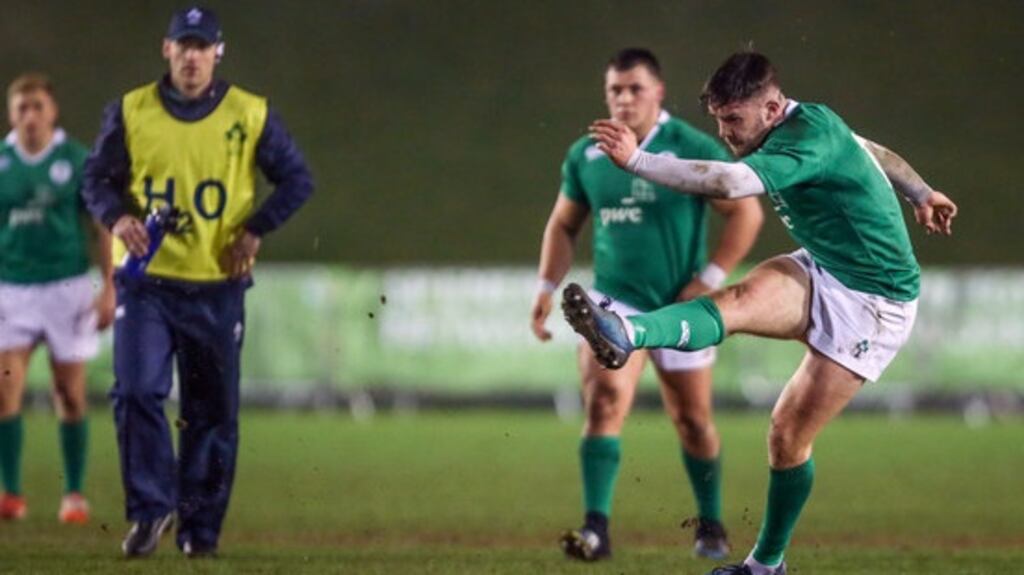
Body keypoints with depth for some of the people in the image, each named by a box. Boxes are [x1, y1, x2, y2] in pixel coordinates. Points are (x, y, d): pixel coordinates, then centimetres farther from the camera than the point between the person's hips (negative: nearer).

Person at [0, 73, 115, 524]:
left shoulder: (77, 161, -1)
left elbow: (102, 227, 4)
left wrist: (109, 289, -2)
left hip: (67, 287, -1)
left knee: (70, 397, 3)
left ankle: (75, 495, 13)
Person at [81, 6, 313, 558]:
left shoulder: (251, 115, 2)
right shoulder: (130, 112, 2)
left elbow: (297, 179, 8)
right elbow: (97, 177, 7)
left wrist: (255, 229, -5)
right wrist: (117, 216, -14)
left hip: (217, 286, 0)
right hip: (146, 280, 0)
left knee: (212, 412, 4)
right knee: (136, 392, -15)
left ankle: (200, 527, 14)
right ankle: (151, 508, -3)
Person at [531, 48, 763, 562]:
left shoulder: (693, 150, -10)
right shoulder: (586, 156, 1)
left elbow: (746, 212, -7)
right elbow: (563, 225, 15)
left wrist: (710, 279, -12)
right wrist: (547, 287, 4)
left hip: (681, 307, -1)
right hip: (615, 300, 1)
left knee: (692, 420, 10)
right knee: (604, 399, -20)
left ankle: (711, 526, 31)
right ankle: (596, 529, -25)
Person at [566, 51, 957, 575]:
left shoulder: (807, 140, -27)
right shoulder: (811, 124, 2)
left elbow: (728, 183, -42)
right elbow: (877, 153, 21)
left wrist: (636, 160, -45)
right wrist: (922, 195, 36)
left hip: (872, 304, -9)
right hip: (820, 276, 9)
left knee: (789, 433, -6)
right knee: (739, 299, -25)